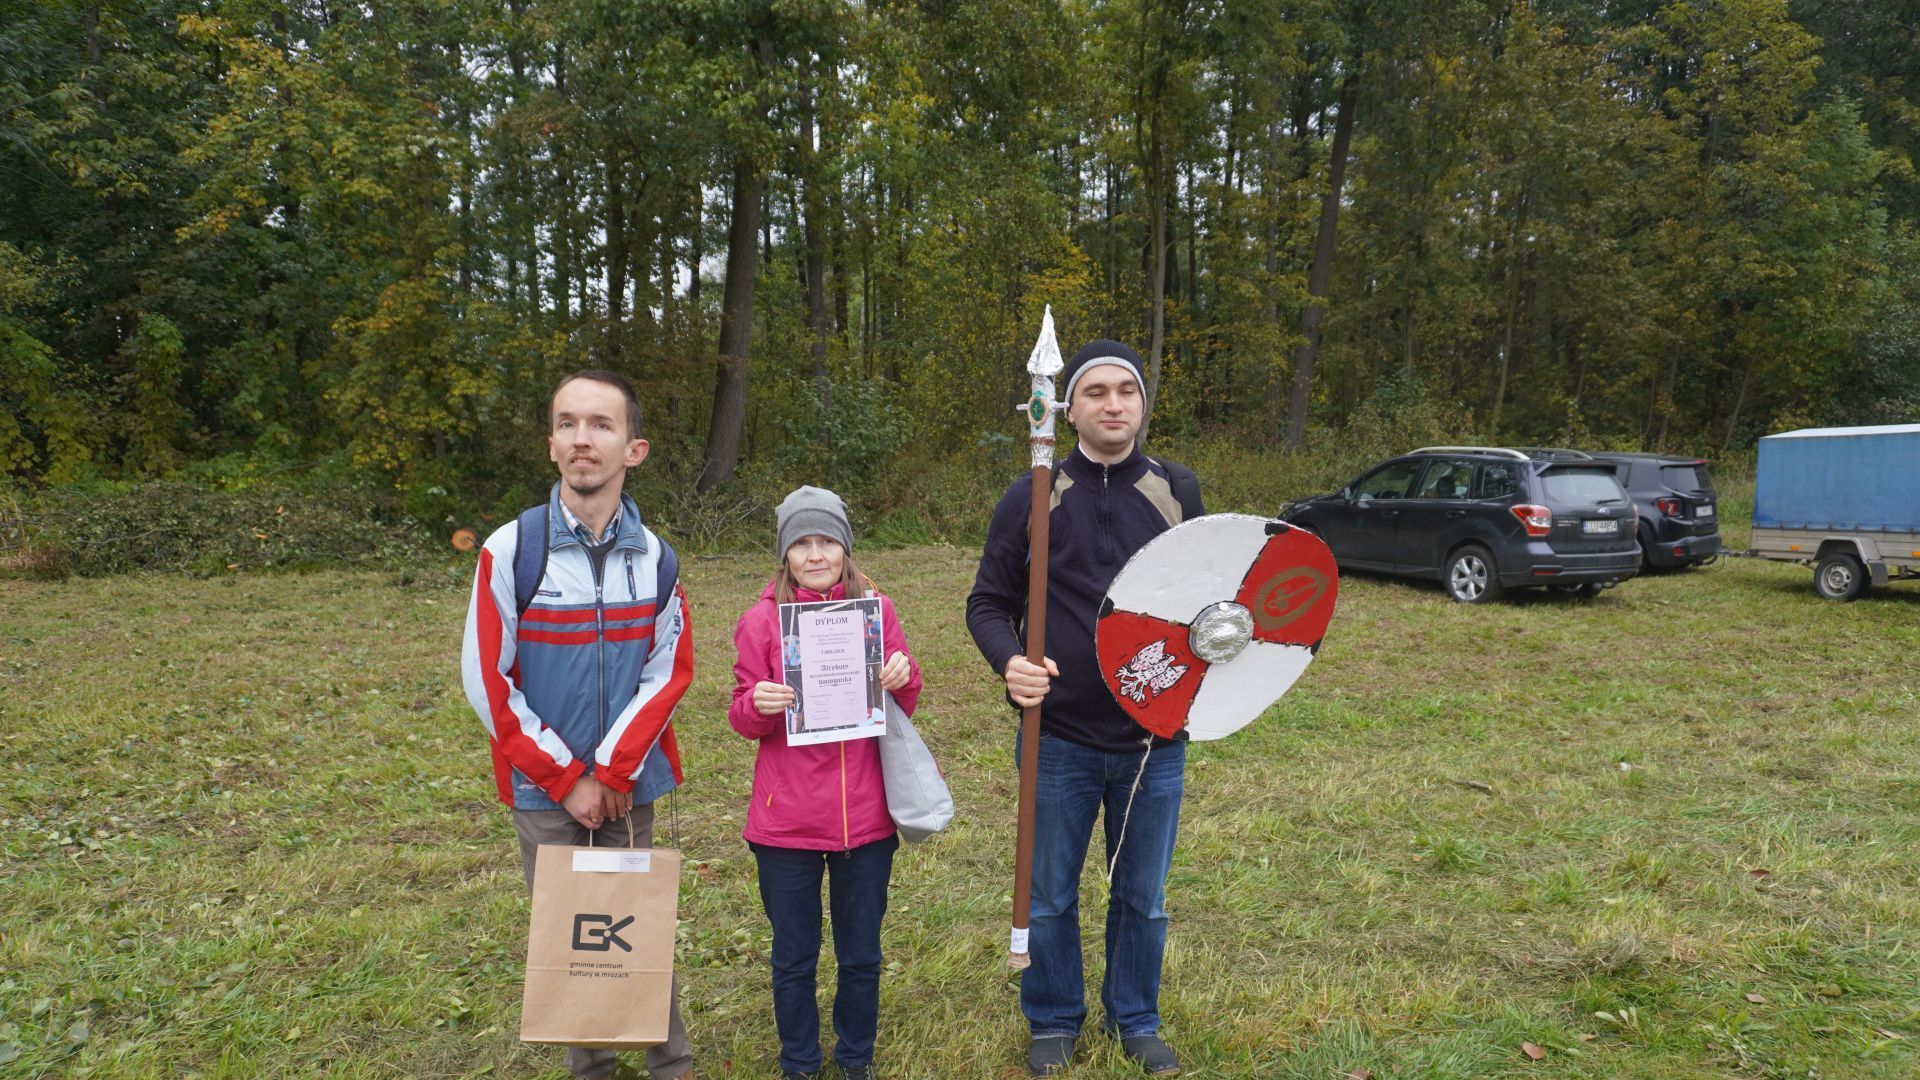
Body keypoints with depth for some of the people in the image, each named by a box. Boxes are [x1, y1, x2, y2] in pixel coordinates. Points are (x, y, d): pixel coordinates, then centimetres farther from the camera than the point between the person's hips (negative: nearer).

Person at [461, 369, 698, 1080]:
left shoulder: (656, 559, -1)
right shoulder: (510, 550, -9)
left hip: (629, 786, 2)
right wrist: (565, 778, -8)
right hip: (543, 789, -1)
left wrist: (612, 773, -9)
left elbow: (669, 671, 0)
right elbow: (487, 681, -8)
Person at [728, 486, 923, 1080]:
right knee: (794, 957, 14)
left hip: (866, 816, 1)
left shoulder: (876, 610, 0)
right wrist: (758, 704, -23)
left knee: (861, 955, 16)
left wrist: (904, 678, -15)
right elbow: (744, 722, -1)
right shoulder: (762, 620, -5)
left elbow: (902, 708, 6)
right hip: (786, 822, -1)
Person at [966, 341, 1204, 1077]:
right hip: (1060, 739, -1)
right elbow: (988, 602, 0)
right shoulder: (1033, 497, -4)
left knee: (1143, 898, 16)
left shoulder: (1177, 492, 1)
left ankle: (1135, 1021, 38)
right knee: (1050, 897, 13)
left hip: (1155, 739, 2)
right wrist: (1009, 661, -19)